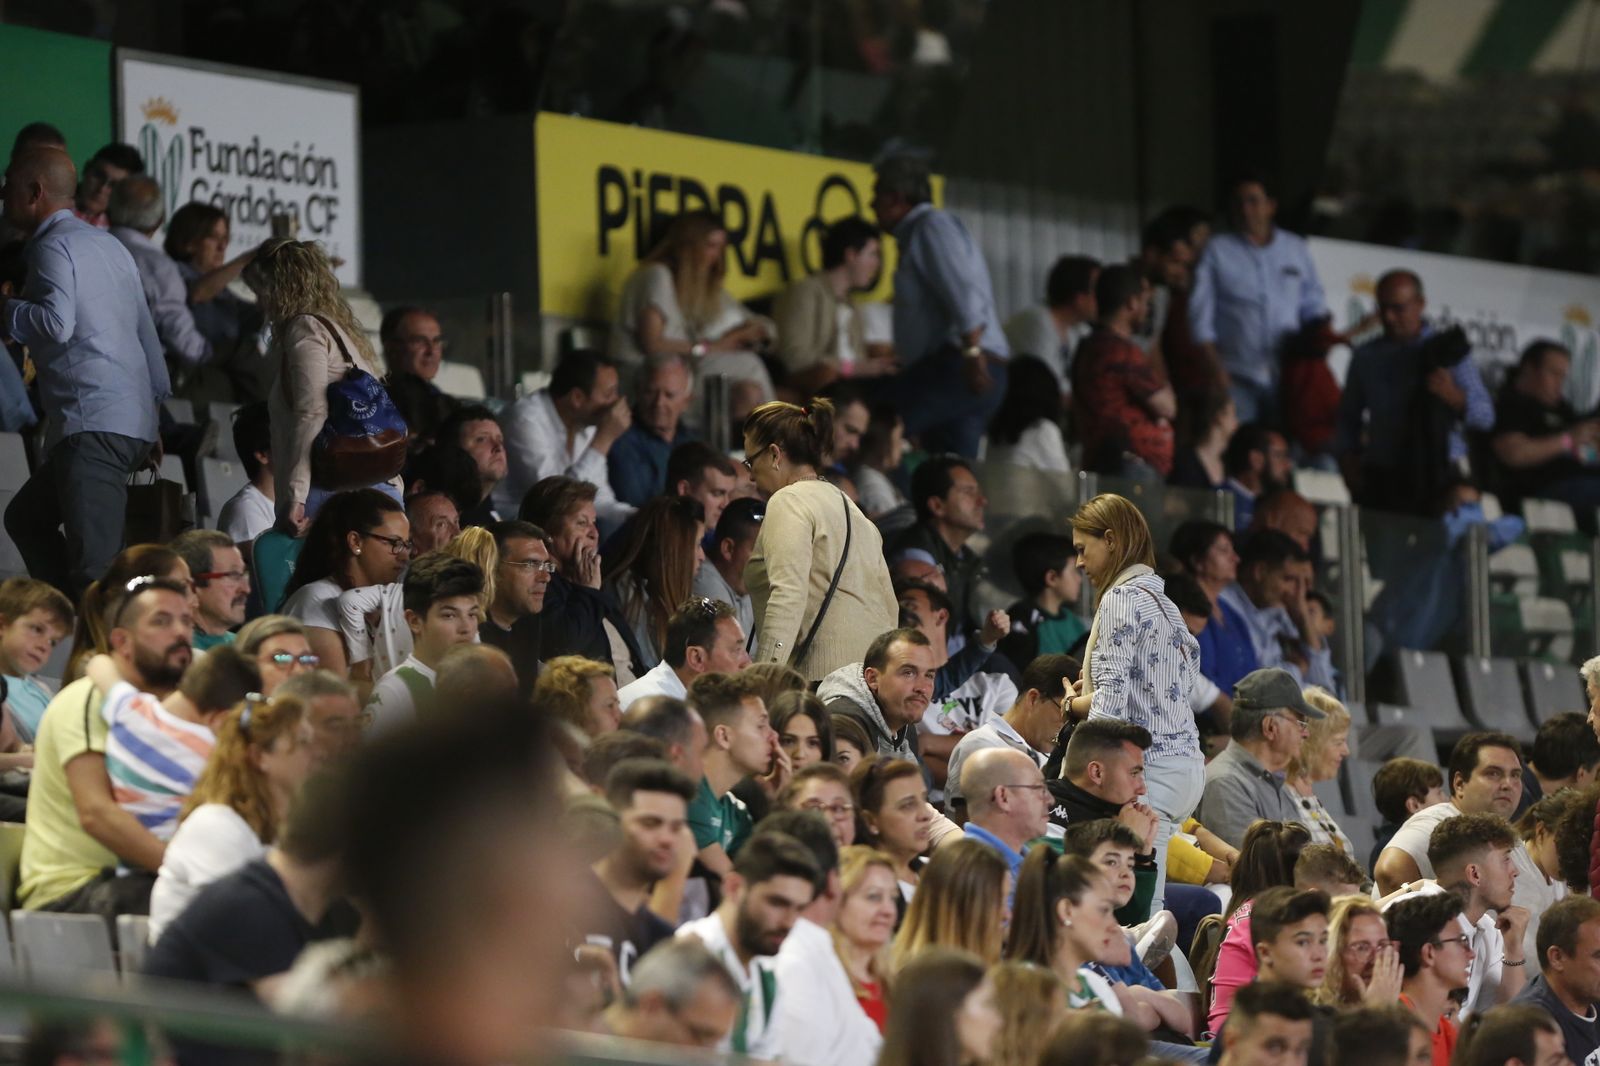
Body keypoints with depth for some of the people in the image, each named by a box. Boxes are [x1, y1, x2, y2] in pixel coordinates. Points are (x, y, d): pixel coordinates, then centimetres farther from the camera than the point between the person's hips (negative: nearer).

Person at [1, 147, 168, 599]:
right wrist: (155, 405, 25)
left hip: (92, 425, -10)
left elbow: (56, 322, -22)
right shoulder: (108, 245, 20)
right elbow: (145, 329, 22)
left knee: (95, 562, -15)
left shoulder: (53, 247, -6)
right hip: (134, 421, 10)